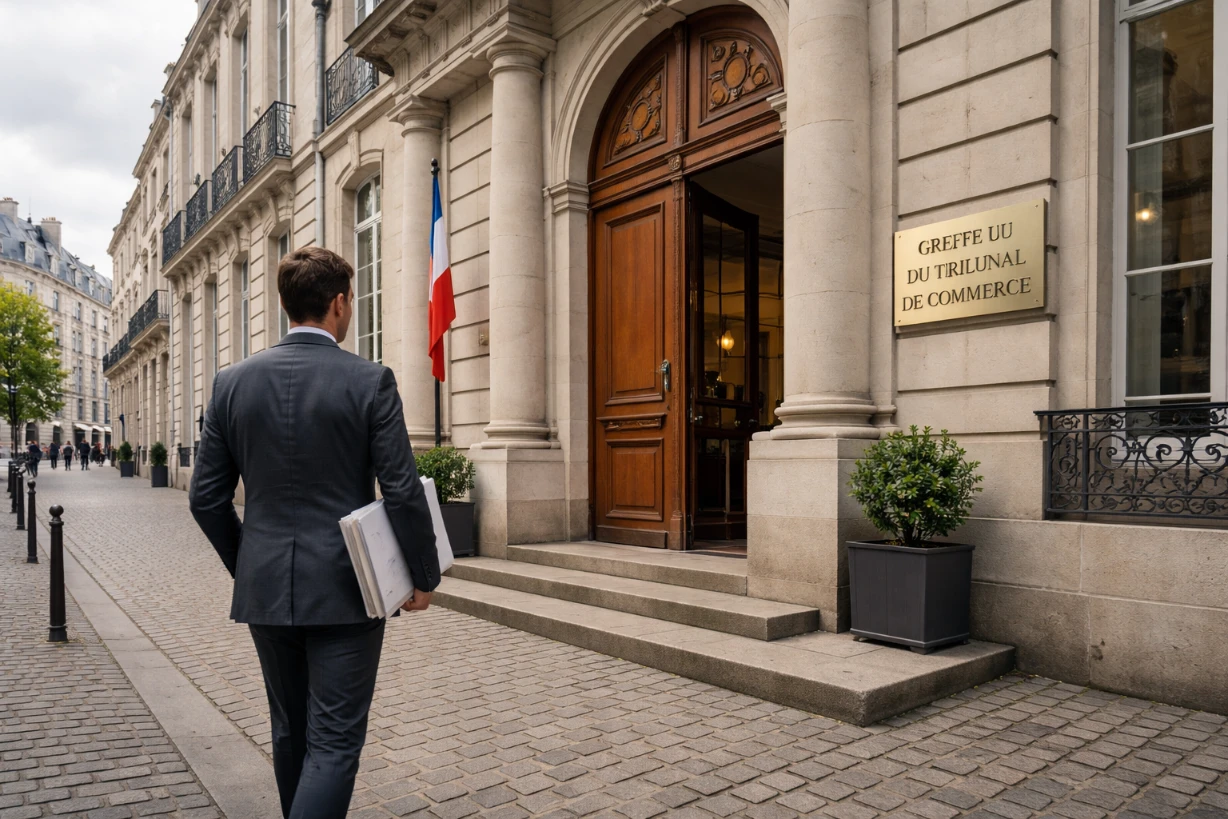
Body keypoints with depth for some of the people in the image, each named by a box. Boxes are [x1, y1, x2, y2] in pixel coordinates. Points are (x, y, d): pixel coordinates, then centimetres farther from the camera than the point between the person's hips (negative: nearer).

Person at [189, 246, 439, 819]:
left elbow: (206, 498, 4)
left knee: (290, 731, 22)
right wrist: (424, 577, 1)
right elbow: (403, 492, -12)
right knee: (334, 742, 4)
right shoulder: (370, 382, -11)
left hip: (264, 589, 5)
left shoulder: (233, 381, 1)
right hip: (344, 589, -4)